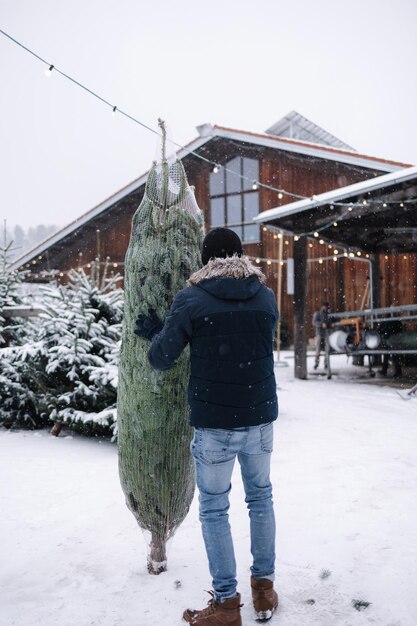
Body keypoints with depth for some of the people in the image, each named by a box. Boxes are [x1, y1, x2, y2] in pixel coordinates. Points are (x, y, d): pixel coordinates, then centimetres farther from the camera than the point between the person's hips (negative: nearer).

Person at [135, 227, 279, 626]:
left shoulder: (190, 299, -10)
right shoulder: (267, 297, 2)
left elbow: (161, 360, -7)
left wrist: (156, 335, 15)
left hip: (213, 424, -4)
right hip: (260, 418, 4)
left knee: (214, 509, 9)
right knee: (260, 498, 20)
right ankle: (264, 587, 29)